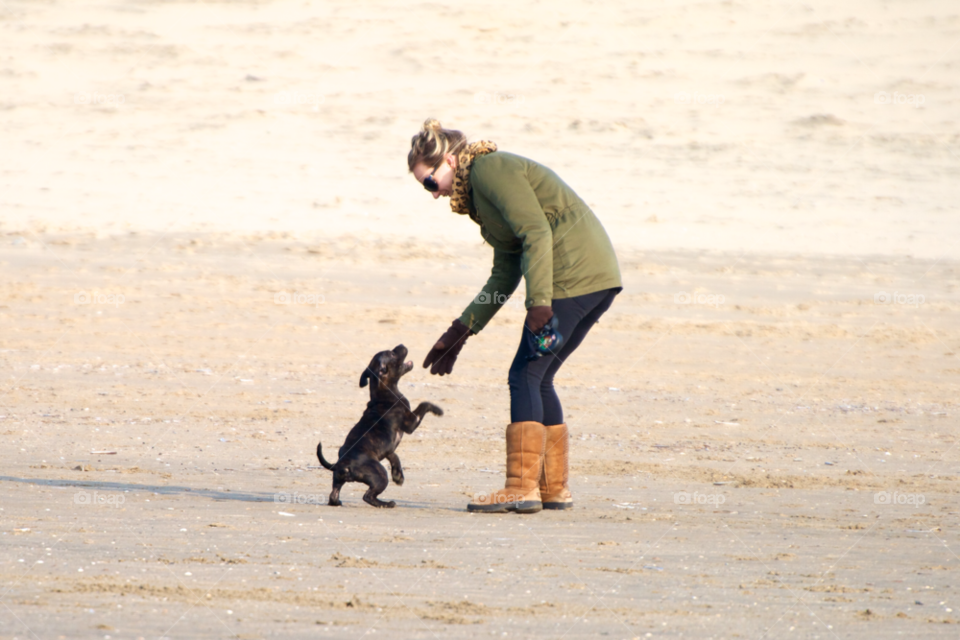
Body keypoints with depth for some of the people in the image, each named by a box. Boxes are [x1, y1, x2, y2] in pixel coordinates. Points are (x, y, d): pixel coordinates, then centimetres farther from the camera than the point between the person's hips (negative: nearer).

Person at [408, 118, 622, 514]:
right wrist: (461, 332, 22)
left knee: (526, 376, -8)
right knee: (537, 380, 14)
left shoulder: (491, 170, -8)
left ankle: (522, 488, -11)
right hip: (598, 275, 10)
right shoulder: (482, 183, 23)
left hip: (573, 272, -10)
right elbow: (505, 274, 23)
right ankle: (555, 487, 15)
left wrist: (539, 301, -25)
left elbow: (536, 233, -19)